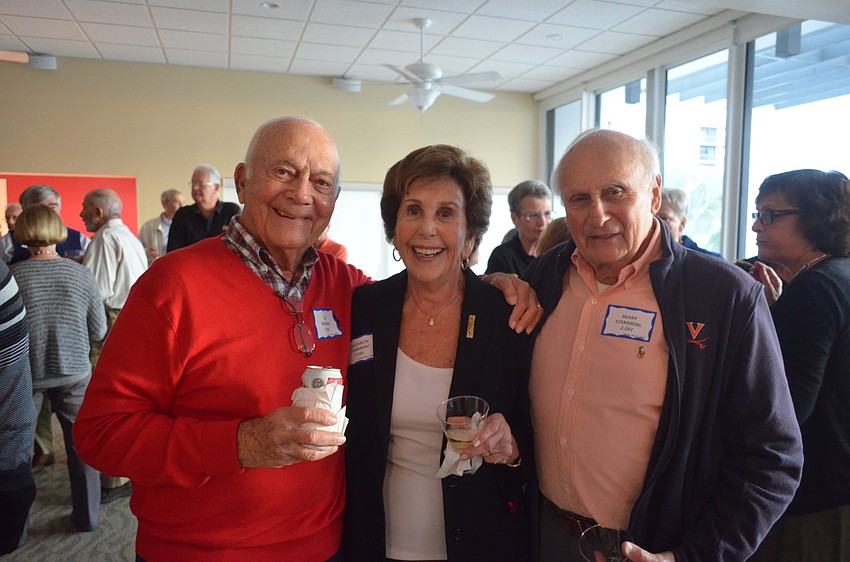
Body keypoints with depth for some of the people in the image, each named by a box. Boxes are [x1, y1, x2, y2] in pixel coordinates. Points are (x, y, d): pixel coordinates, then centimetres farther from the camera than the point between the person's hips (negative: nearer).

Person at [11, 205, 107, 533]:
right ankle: (86, 515, 26)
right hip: (73, 372, 1)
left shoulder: (13, 275, -14)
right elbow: (99, 332, -3)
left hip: (24, 374, -1)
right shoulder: (81, 274, -8)